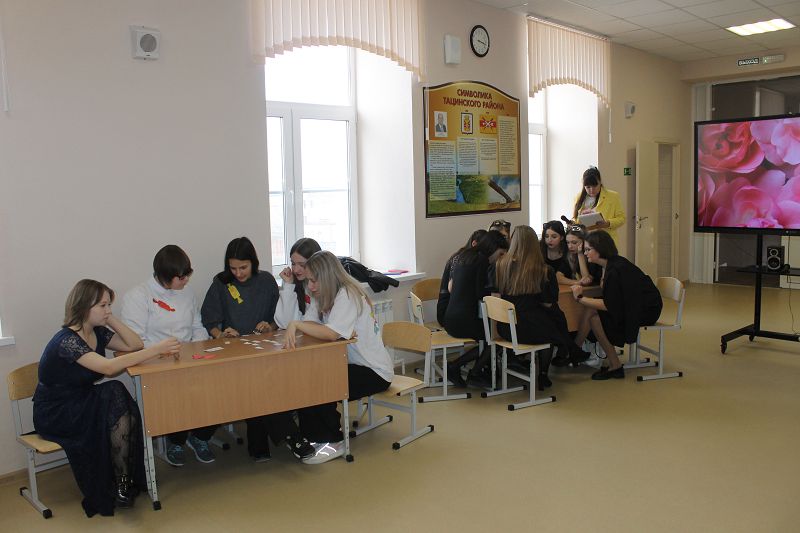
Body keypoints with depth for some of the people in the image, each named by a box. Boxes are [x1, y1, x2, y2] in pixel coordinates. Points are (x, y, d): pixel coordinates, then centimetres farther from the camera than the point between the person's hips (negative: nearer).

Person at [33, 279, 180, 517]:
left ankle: (126, 482, -11)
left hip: (82, 405, 7)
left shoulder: (98, 332, 2)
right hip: (55, 414, -7)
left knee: (128, 415, -21)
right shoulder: (66, 340, -23)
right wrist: (157, 349, -39)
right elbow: (108, 367, -36)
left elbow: (135, 345, 1)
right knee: (115, 394, -27)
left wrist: (111, 319, -9)